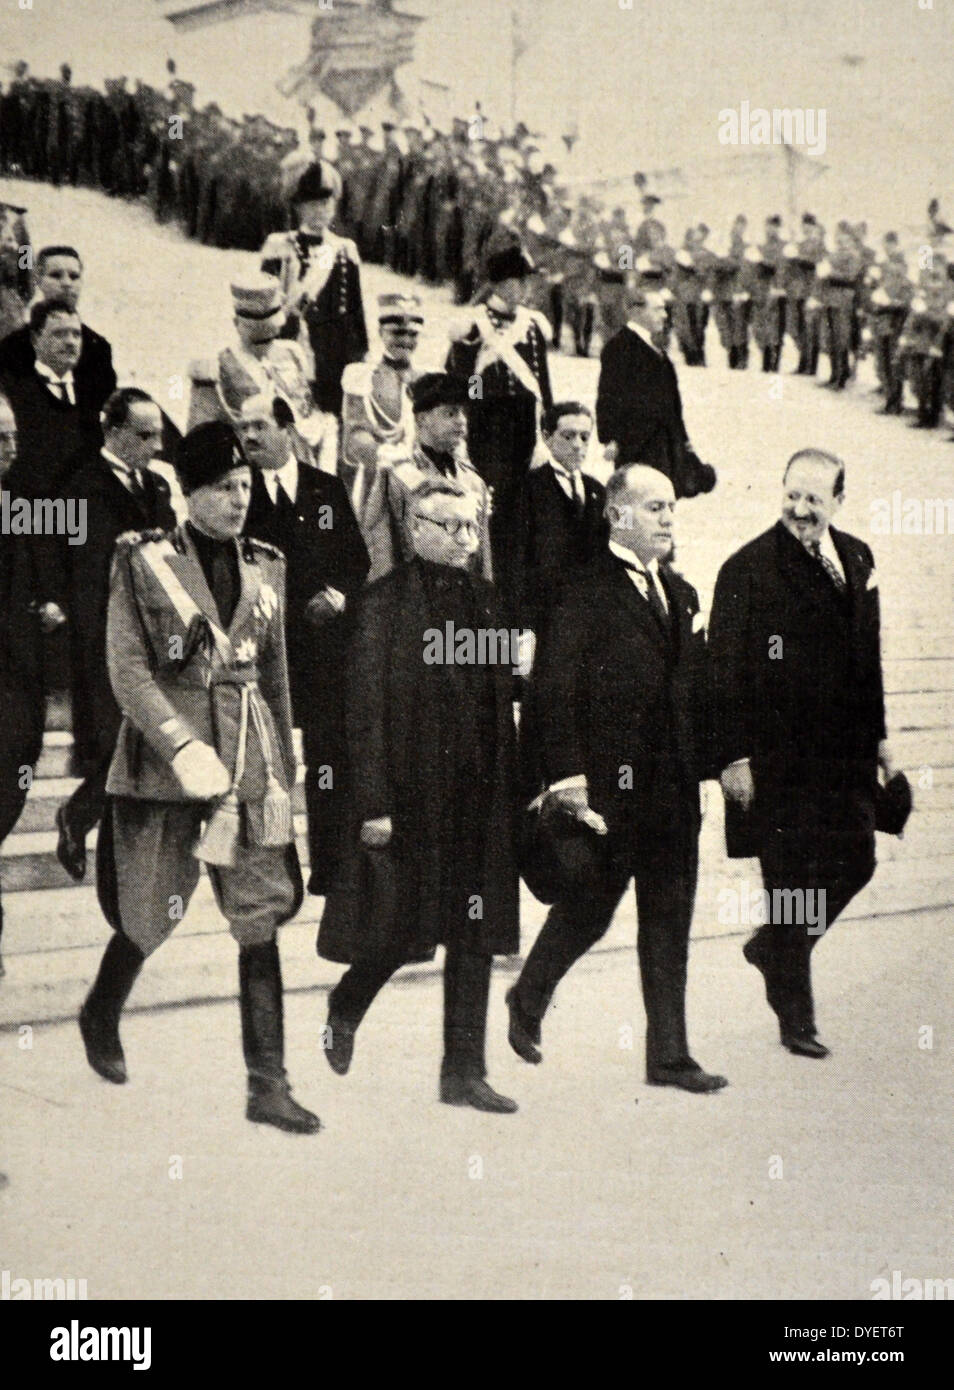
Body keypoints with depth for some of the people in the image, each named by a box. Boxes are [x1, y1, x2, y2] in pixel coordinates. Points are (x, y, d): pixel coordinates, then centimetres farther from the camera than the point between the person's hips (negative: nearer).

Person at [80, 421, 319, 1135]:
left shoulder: (266, 567, 11)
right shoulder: (144, 560, -3)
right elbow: (128, 668, -8)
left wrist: (285, 762, 18)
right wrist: (184, 748, -18)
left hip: (251, 758, 4)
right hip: (165, 754, -4)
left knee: (261, 916, -2)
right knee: (151, 913, 6)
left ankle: (269, 1083, 1)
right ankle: (102, 1015, 37)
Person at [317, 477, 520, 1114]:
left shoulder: (486, 602, 11)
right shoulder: (386, 601, -7)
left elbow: (501, 703, 14)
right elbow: (366, 707, -10)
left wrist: (507, 790, 9)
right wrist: (374, 804, -15)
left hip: (480, 798, 5)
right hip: (409, 792, -5)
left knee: (475, 936, 6)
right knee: (399, 928, 2)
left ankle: (465, 1072, 13)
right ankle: (345, 1010, 32)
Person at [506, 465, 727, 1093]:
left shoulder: (682, 594, 14)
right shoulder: (585, 595, -9)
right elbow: (553, 693, -12)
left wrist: (707, 764, 9)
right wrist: (568, 778, -16)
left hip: (673, 786, 7)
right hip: (610, 782, -6)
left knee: (670, 917, 7)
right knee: (590, 906, 5)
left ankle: (669, 1056, 13)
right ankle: (528, 1000, 31)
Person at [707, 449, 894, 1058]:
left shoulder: (857, 559, 9)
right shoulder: (748, 568, -10)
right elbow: (725, 669, -11)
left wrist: (877, 731, 16)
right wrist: (733, 755, -14)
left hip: (843, 750, 6)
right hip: (776, 752, -6)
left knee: (856, 860, 9)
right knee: (791, 876, 1)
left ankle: (773, 946, 34)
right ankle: (795, 1016, 14)